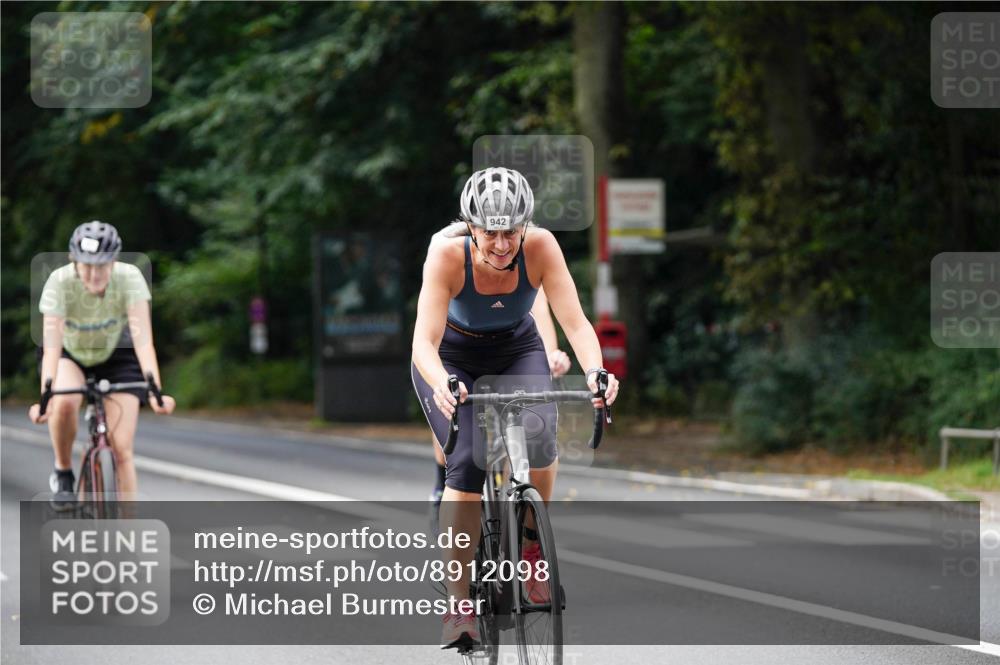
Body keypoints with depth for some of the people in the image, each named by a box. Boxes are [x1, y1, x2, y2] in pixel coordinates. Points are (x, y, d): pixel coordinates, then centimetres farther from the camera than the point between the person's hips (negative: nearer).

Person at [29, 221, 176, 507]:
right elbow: (52, 345, -36)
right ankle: (63, 475, -7)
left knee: (121, 448, -12)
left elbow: (143, 338, -37)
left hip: (116, 354, 0)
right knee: (65, 403, -33)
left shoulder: (129, 278, -30)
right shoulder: (60, 281, -31)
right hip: (70, 354, 0)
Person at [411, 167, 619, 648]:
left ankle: (531, 542, 3)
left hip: (517, 349, 2)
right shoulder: (448, 255, -32)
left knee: (540, 441, -25)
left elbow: (576, 323, -31)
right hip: (452, 358, -2)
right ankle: (459, 607, -12)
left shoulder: (540, 247, -28)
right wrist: (442, 386, -59)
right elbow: (424, 341, -39)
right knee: (466, 465, -20)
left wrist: (595, 371, -51)